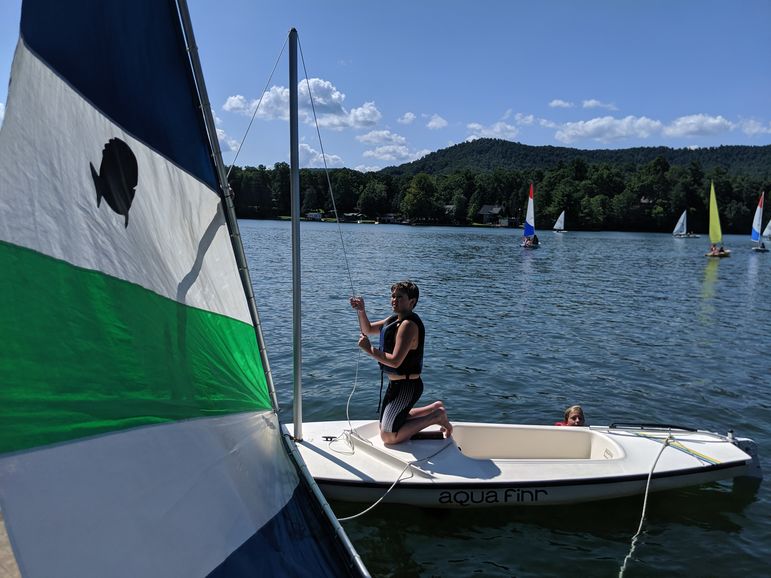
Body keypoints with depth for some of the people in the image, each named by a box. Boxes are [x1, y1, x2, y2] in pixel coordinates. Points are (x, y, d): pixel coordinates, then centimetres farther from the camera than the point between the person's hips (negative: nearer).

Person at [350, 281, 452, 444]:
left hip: (406, 387, -10)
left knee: (389, 437, -4)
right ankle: (435, 408, 27)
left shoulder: (409, 325, -23)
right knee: (385, 425, 26)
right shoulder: (395, 319, 8)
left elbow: (395, 361, -29)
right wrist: (361, 311, -1)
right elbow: (368, 329, 17)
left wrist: (369, 350, -22)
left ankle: (437, 416, 4)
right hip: (397, 384, 10)